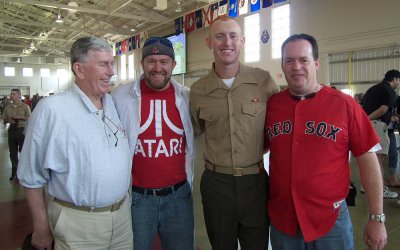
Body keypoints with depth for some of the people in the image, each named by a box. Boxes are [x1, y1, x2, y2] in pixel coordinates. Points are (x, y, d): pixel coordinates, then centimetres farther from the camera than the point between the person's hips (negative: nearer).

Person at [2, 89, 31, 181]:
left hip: (22, 130, -4)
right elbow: (4, 119, 12)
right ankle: (14, 172, 26)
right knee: (13, 152, 12)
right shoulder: (7, 107, 5)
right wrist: (9, 120, -9)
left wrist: (19, 117, -20)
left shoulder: (25, 106, -7)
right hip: (11, 130, 5)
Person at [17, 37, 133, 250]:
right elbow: (33, 178, -9)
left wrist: (125, 202, 10)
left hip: (124, 215, 6)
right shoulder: (51, 109, -16)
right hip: (78, 223, -5)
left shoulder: (114, 103, 2)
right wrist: (42, 230, -4)